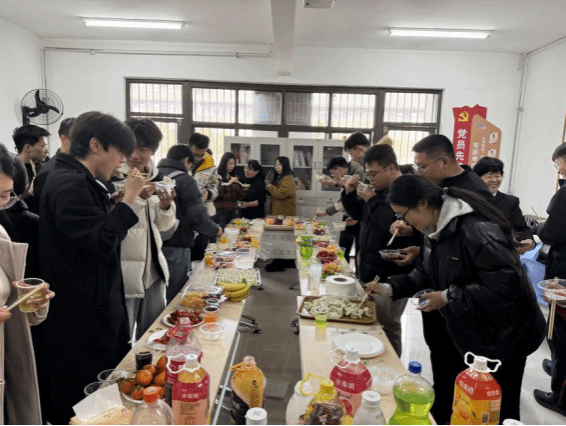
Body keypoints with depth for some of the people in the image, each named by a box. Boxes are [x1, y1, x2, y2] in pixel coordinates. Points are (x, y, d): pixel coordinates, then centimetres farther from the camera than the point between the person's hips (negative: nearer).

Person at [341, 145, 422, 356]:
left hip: (389, 277, -9)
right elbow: (358, 214, 21)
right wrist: (350, 193, 3)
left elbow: (396, 225, -31)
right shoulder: (381, 190, 12)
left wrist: (372, 200, -19)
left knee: (387, 328, 2)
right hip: (369, 272, 9)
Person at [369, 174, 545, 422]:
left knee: (499, 411, 10)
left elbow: (505, 285, -33)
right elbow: (428, 274, 10)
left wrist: (449, 297, -27)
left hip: (503, 337, -9)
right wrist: (389, 288, -2)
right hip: (471, 335, 9)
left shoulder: (476, 231, -30)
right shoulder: (437, 230, 1)